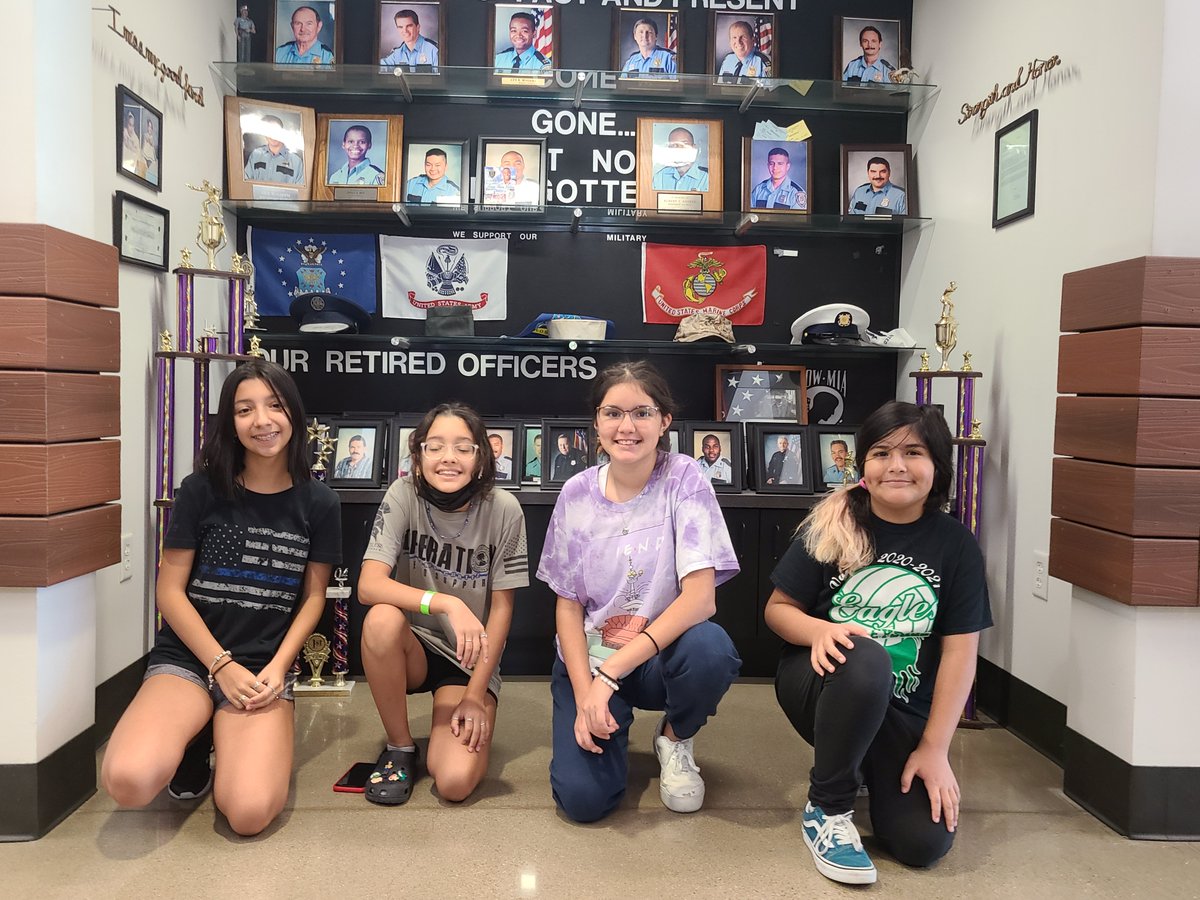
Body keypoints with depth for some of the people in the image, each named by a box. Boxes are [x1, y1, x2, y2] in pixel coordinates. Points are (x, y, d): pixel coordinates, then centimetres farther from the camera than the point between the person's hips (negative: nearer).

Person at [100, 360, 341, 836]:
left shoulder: (318, 503, 2)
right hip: (187, 658, 0)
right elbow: (170, 590, -1)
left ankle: (225, 738, 10)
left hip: (265, 668, 0)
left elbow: (314, 595, 7)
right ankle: (196, 741, 7)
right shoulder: (201, 490, -1)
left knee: (250, 813, -24)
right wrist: (222, 666, -11)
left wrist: (277, 666, -8)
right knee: (128, 780, -29)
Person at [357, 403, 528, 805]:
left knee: (455, 782, -23)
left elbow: (502, 607, -8)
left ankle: (465, 723, 14)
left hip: (470, 661, -1)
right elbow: (369, 585, -24)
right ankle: (399, 747, -9)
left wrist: (476, 694, -11)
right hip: (411, 650, 1)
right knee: (381, 619, -34)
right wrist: (447, 603, -39)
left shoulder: (504, 510, -14)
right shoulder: (403, 496, -14)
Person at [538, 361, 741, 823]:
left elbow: (700, 596, -21)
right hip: (588, 659, 1)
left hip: (662, 657, -1)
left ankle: (675, 737, 0)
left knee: (710, 648, -35)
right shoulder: (577, 493, -4)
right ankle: (612, 726, 16)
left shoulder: (684, 479, -12)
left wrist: (610, 672, -27)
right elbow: (568, 605, 0)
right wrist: (584, 695, -15)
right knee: (582, 797, -20)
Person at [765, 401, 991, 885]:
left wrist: (934, 748, -11)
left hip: (903, 712, 2)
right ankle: (826, 808, -14)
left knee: (924, 842, -17)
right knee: (865, 661, -37)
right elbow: (778, 608, -3)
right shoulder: (830, 526, -8)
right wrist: (818, 629, -26)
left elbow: (960, 652, -6)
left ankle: (866, 766, 18)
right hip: (821, 684, -2)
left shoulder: (955, 543, -5)